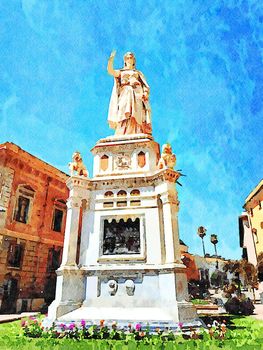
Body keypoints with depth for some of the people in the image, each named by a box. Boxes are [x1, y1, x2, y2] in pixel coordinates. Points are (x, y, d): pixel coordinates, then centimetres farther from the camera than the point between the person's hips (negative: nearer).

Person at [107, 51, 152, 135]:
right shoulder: (120, 72, 25)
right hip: (125, 95, -1)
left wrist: (145, 93, -6)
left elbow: (146, 87, 15)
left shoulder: (138, 73, 27)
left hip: (136, 96, 1)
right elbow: (110, 71, 5)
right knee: (125, 118, -20)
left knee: (136, 118, -16)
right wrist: (111, 59, -10)